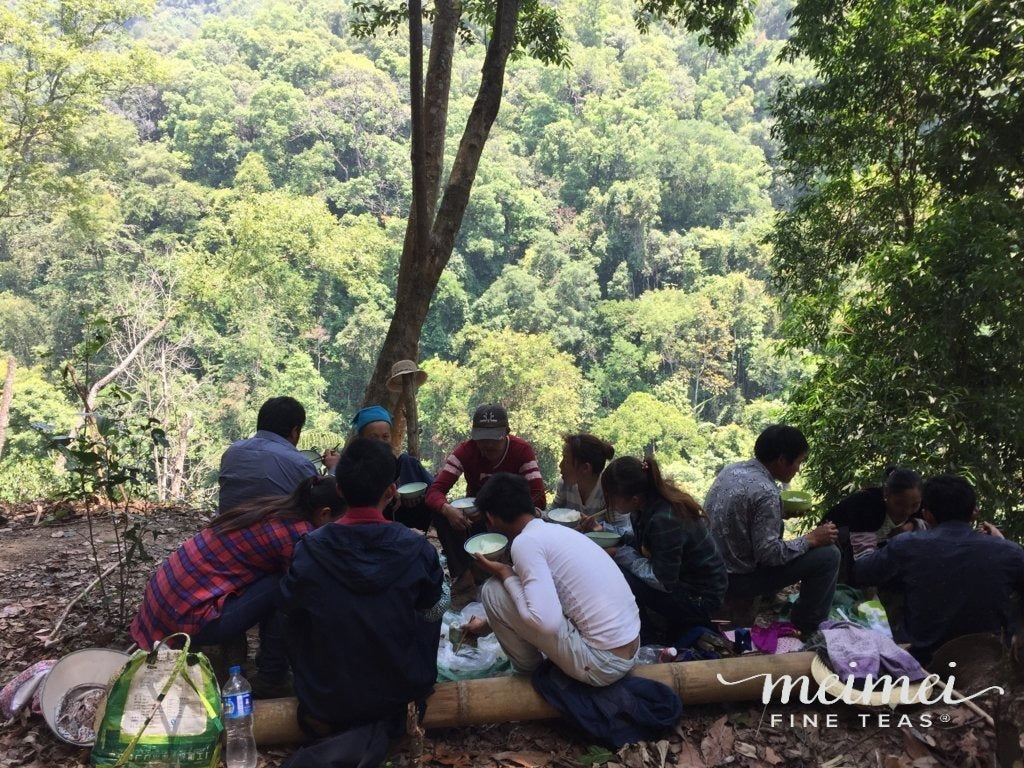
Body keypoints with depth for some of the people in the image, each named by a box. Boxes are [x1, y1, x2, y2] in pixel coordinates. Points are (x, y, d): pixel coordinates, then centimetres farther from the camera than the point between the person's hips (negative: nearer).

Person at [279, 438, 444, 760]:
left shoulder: (309, 550, -17)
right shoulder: (418, 549, -17)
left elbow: (290, 611, 0)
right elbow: (432, 614, -1)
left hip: (327, 698, 1)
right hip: (401, 689, 0)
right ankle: (384, 725, 13)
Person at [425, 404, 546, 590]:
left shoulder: (522, 450, -22)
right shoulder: (466, 450, -19)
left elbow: (538, 499, -28)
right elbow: (434, 491, -24)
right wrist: (448, 509, -48)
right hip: (475, 513, 1)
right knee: (441, 514, -27)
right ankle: (462, 572, -10)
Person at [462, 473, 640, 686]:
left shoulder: (526, 541, -16)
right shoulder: (553, 530, 12)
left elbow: (546, 622, -26)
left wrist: (505, 575, -11)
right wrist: (488, 624, 42)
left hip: (602, 666, -9)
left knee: (494, 590, -4)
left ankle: (527, 670, 16)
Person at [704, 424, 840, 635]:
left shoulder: (732, 469, 1)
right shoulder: (765, 492, -24)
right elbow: (768, 553, -22)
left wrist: (785, 510, 14)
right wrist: (811, 539, -10)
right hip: (735, 581, -9)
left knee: (776, 525, 30)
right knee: (828, 555, -6)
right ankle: (805, 629, 8)